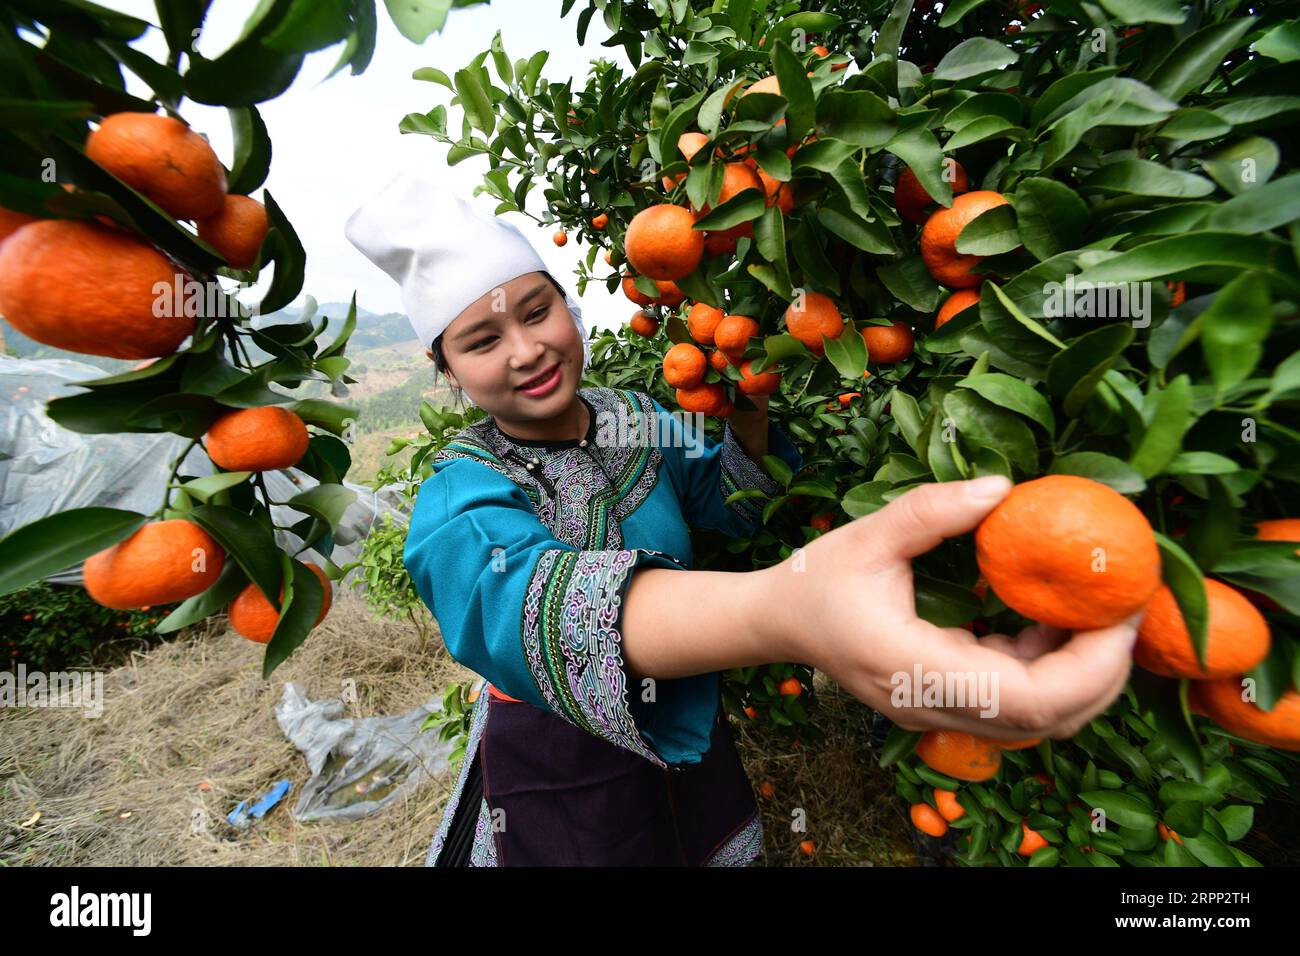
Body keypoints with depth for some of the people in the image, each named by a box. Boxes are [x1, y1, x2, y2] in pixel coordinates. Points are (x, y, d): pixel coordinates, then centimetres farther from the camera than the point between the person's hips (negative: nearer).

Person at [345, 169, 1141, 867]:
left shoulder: (636, 417, -9)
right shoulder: (458, 498, -23)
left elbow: (735, 505, -2)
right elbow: (519, 601, -45)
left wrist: (747, 415, -24)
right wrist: (782, 612, -64)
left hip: (685, 727, 4)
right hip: (562, 769, -3)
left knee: (717, 851, 25)